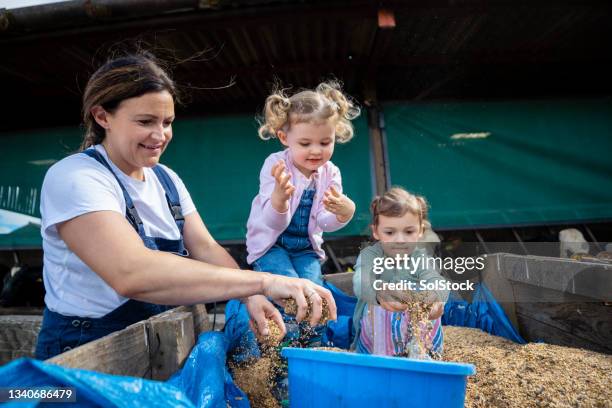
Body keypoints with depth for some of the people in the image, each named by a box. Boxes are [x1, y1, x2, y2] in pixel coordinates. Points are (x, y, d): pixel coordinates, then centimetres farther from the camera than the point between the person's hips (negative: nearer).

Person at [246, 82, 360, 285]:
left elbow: (325, 223, -11)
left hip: (305, 246, 4)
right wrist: (279, 196, -49)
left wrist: (344, 213, -35)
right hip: (270, 244, -3)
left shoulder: (330, 172, -6)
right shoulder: (276, 165, -19)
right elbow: (274, 223, -25)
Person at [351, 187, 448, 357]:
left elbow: (435, 280, -25)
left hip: (419, 326, 1)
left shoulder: (420, 256, -5)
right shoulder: (369, 255, -10)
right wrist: (379, 292, -58)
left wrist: (436, 296, -53)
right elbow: (361, 282, -32)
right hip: (376, 324, -1)